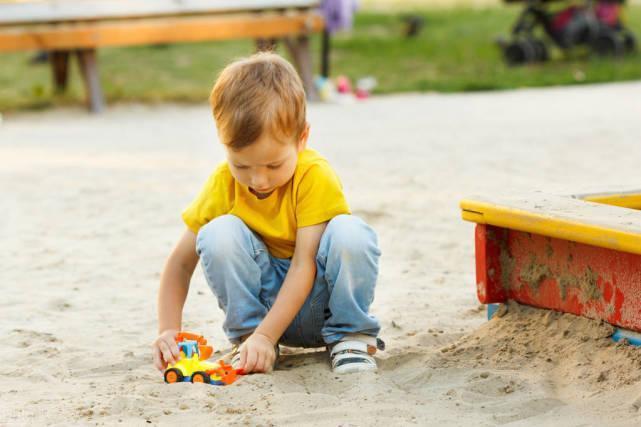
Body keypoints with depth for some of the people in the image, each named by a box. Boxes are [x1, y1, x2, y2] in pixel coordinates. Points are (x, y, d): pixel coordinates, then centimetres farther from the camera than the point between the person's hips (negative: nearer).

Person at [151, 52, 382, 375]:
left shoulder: (315, 176, -21)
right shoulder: (223, 183, -11)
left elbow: (304, 264, -26)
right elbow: (181, 262, -6)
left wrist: (265, 336, -35)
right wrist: (168, 331, -22)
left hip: (317, 296, -2)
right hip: (264, 297, 2)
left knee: (349, 233, -32)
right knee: (219, 234, -25)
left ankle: (351, 335, -10)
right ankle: (245, 337, -10)